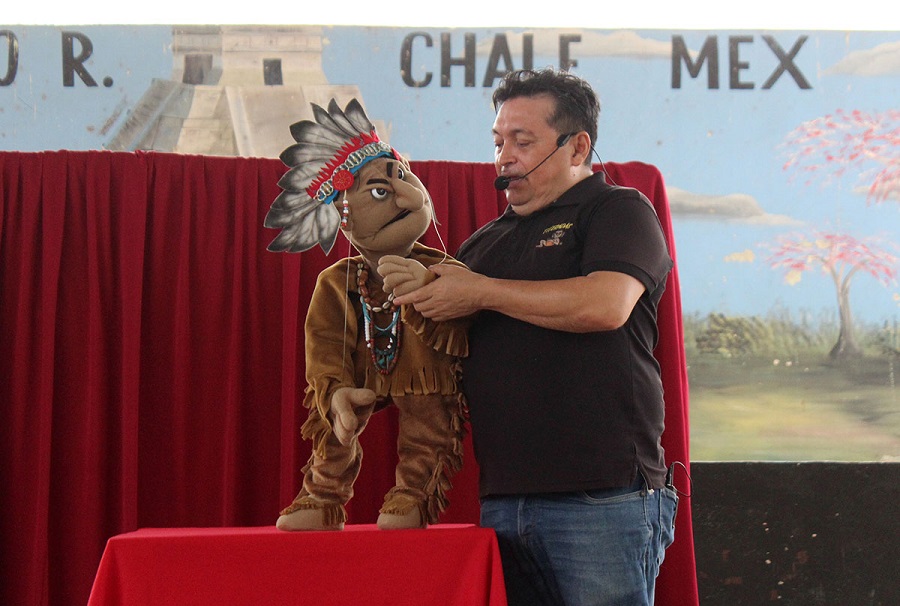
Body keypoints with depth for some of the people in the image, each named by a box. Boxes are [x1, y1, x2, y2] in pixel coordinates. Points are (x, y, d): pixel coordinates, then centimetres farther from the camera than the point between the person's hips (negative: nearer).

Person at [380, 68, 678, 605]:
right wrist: (411, 292, 6)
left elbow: (605, 305, -17)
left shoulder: (619, 212, 3)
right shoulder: (485, 242, 22)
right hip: (501, 500, 6)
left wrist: (482, 293, -9)